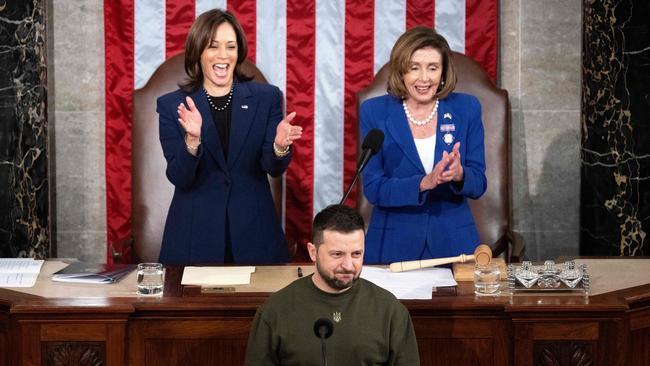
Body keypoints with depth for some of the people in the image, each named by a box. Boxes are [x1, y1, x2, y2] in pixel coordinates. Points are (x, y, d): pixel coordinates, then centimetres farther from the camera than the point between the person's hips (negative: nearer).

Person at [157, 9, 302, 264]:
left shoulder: (266, 97, 2)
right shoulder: (171, 105, 0)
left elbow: (273, 168, -3)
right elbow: (178, 178, -7)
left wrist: (280, 145, -24)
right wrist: (192, 140, -26)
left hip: (254, 232, 1)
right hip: (195, 234, -1)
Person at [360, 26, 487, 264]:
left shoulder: (466, 108, 0)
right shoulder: (374, 112, -4)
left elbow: (478, 184, 1)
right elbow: (373, 188, -9)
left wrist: (459, 175, -22)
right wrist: (423, 183, -24)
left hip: (453, 243, 1)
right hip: (392, 245, -1)